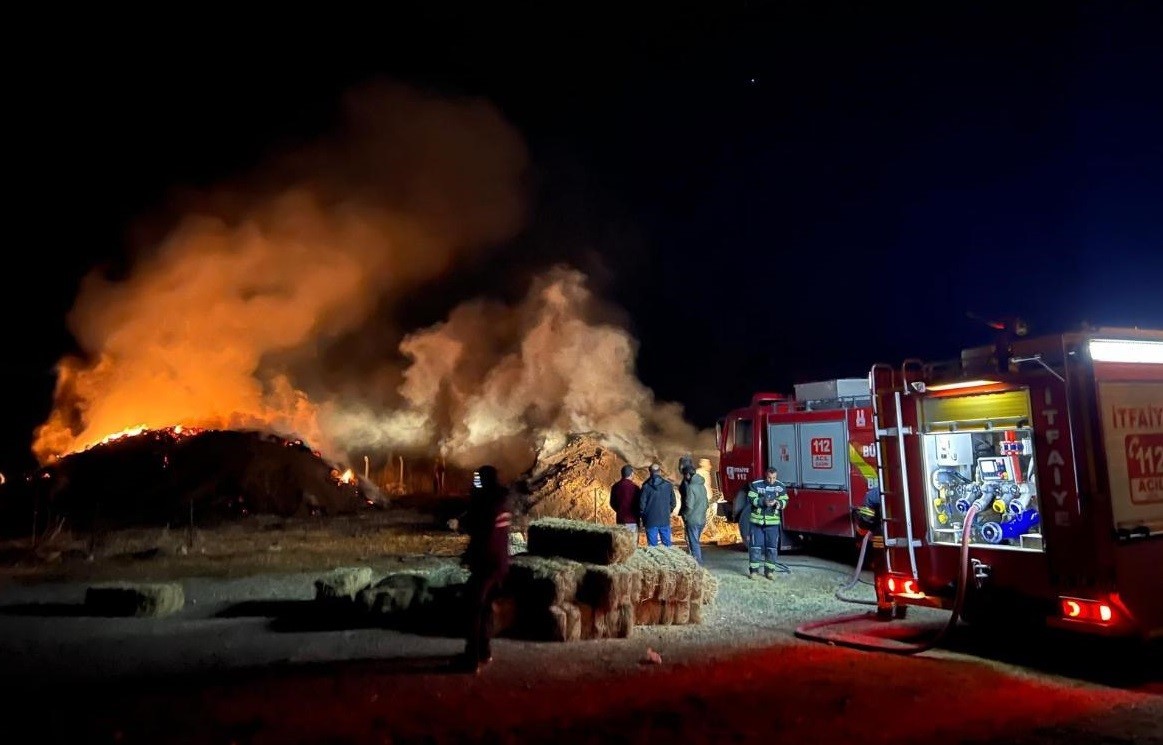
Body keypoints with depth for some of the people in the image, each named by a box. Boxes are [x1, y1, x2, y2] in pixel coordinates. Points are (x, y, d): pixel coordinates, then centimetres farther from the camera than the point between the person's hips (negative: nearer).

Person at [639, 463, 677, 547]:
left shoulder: (646, 486, -8)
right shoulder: (668, 485, -2)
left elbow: (642, 504, -7)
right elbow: (673, 503, 2)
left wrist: (643, 518, 8)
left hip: (651, 521, -1)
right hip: (665, 520, 2)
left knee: (652, 546, 5)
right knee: (667, 544, 11)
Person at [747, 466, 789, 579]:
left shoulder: (781, 487, 3)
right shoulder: (756, 485, -4)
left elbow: (785, 501, 2)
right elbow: (751, 499, -7)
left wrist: (777, 503, -20)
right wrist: (763, 502, -22)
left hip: (773, 522, 2)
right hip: (757, 521, -2)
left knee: (772, 547, 5)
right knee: (755, 546, 2)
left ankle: (769, 570, 17)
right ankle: (753, 570, 10)